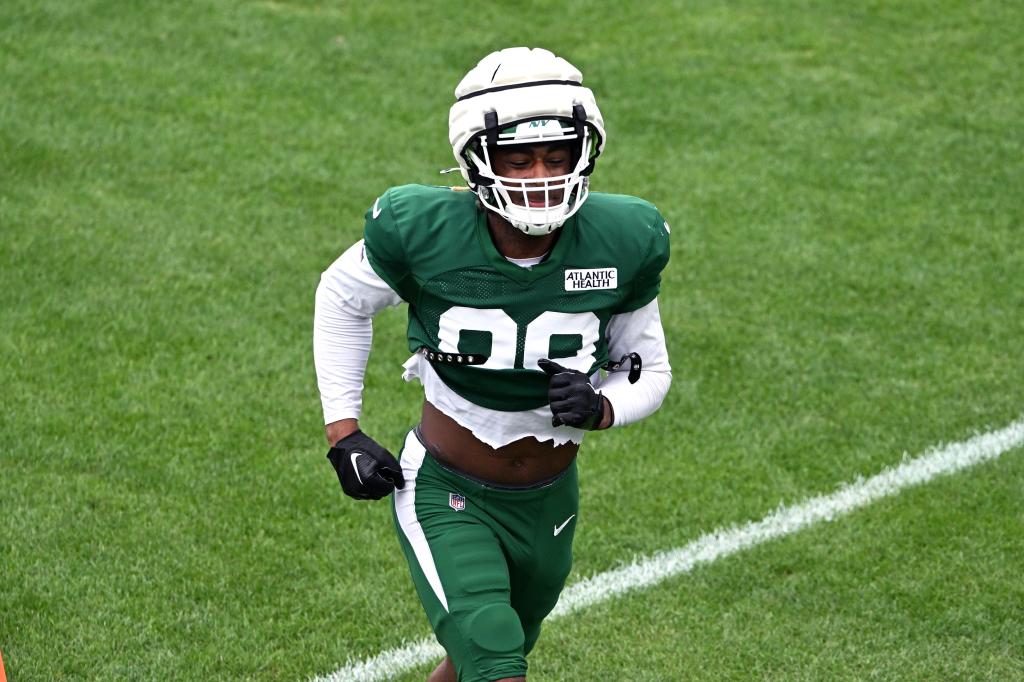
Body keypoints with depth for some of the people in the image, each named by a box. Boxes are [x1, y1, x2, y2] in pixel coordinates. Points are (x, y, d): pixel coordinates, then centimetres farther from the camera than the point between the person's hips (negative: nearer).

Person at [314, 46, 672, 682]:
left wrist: (599, 407, -23)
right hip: (447, 496, -4)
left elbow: (650, 371, -1)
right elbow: (342, 299, 0)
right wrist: (344, 432, -3)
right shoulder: (424, 231, -22)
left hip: (549, 502, 4)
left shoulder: (619, 243, -16)